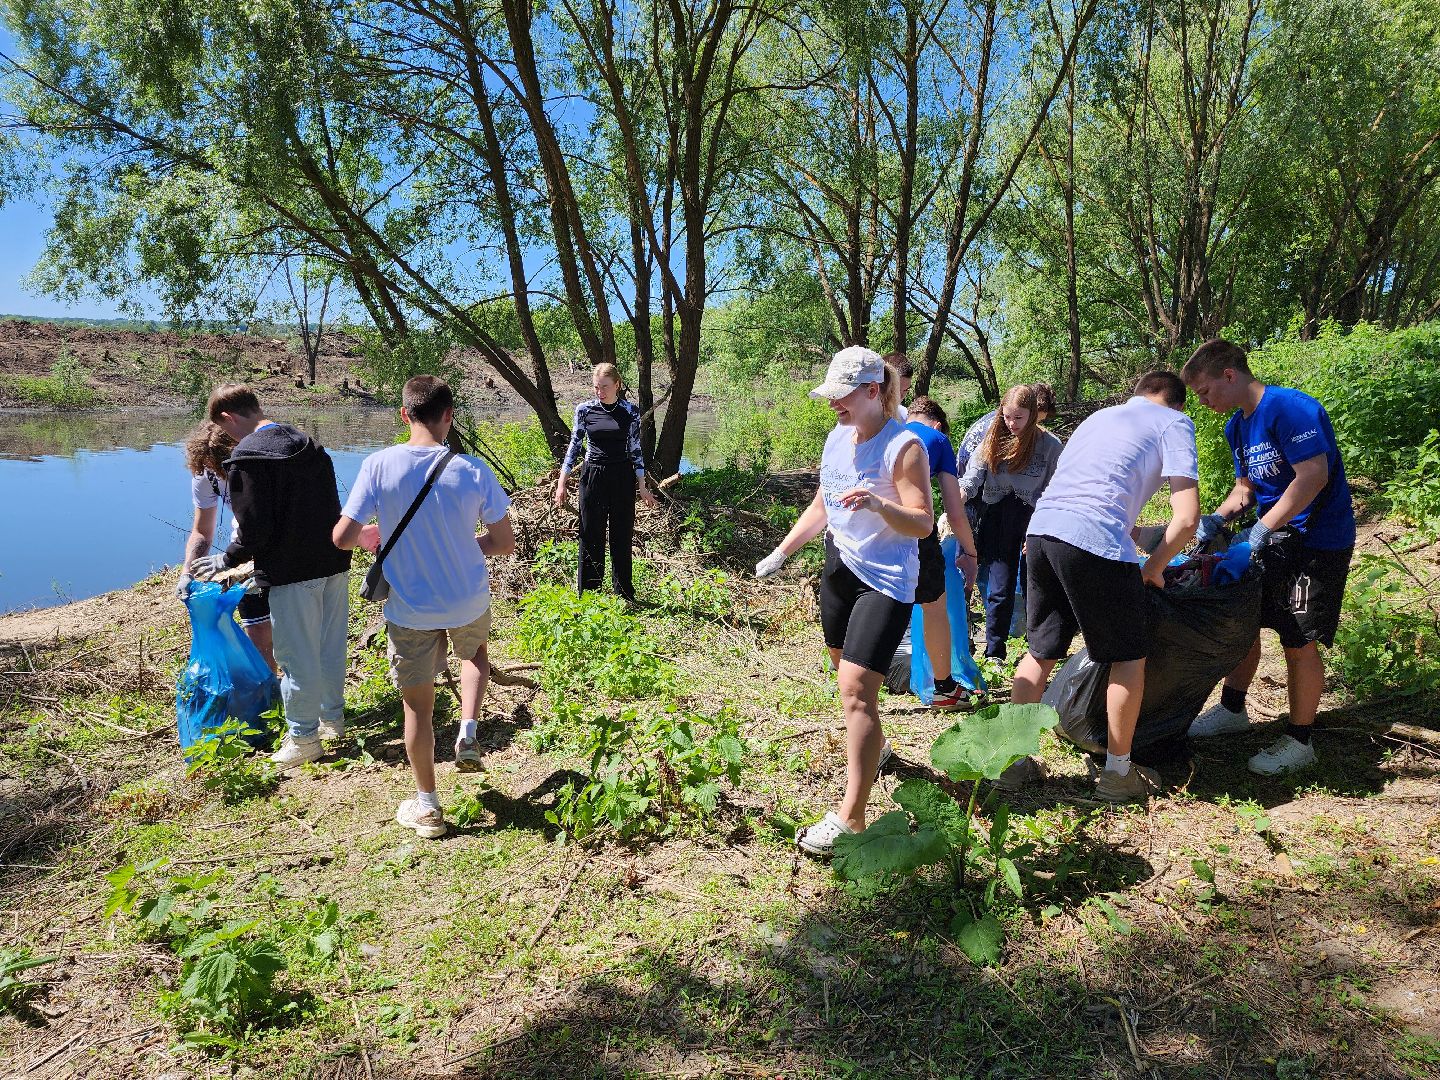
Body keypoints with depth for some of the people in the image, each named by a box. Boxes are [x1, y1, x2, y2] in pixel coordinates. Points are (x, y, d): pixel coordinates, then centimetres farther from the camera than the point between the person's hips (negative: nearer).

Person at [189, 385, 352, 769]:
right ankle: (333, 718, 34)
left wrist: (227, 560, 2)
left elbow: (254, 530, -16)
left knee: (298, 657, 5)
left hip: (292, 573, -8)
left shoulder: (247, 456, -14)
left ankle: (303, 738, 18)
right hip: (334, 563, 8)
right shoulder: (309, 445, 10)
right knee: (331, 647, 19)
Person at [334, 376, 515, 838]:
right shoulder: (472, 469, -14)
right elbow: (504, 543, -7)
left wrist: (377, 537, 7)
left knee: (418, 705, 15)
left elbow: (343, 537, -14)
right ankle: (468, 730, 16)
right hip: (469, 601, 1)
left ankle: (427, 805, 27)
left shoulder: (379, 465, -14)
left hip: (409, 608, 0)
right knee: (476, 653, 35)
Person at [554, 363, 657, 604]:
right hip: (592, 477, 0)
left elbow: (635, 449, 4)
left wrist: (642, 486, 3)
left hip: (622, 478, 0)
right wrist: (562, 482, 2)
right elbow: (574, 446, 6)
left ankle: (625, 595, 19)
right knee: (591, 537, 5)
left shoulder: (630, 411, -1)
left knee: (622, 538, 7)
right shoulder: (584, 410, 0)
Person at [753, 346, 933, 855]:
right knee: (845, 668, 22)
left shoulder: (903, 446, -16)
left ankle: (850, 818, -11)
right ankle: (874, 746, 50)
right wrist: (781, 552, 11)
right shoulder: (837, 437, 6)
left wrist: (879, 505, -37)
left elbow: (923, 524, -19)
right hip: (839, 565, 8)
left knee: (856, 689, -16)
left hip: (885, 578, -8)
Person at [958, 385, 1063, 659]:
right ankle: (994, 654, 13)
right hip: (996, 520, 1)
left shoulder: (1050, 445, -3)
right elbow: (973, 475, -5)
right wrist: (957, 498, -26)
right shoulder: (993, 439, 3)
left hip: (1033, 521, -1)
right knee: (1000, 590, -1)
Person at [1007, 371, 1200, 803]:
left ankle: (1013, 759, 23)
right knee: (1129, 657, 13)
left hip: (1040, 528, 6)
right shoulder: (1175, 422, 11)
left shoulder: (1101, 415, 30)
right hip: (1095, 540, -6)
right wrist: (1153, 568, 14)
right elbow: (1186, 517, -1)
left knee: (1041, 650, 20)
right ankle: (1117, 772, 21)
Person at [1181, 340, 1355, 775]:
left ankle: (1299, 741, 12)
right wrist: (1217, 518, -6)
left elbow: (1314, 474, -27)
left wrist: (1263, 527, -27)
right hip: (1275, 536, 9)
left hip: (1318, 539, -9)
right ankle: (1232, 709, 29)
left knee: (1299, 642, -3)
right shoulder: (1237, 426, 8)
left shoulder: (1290, 408, -21)